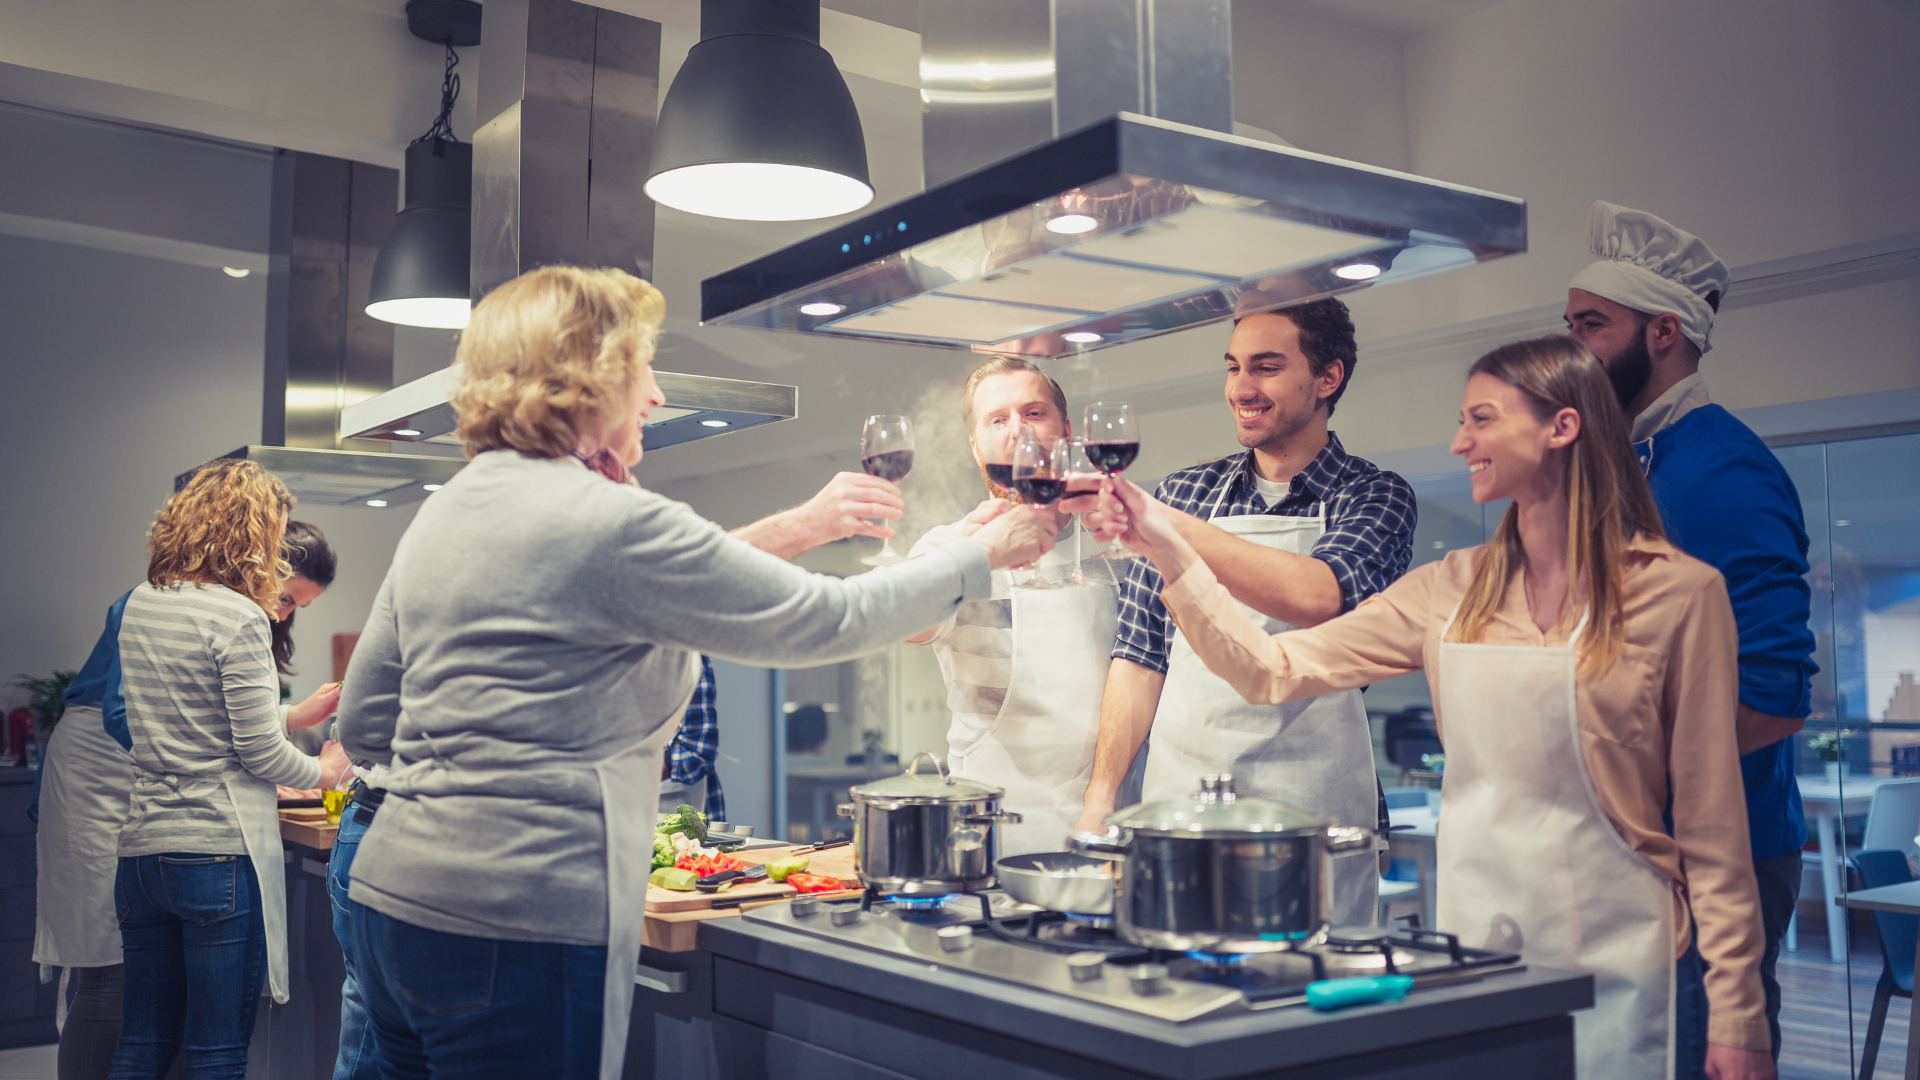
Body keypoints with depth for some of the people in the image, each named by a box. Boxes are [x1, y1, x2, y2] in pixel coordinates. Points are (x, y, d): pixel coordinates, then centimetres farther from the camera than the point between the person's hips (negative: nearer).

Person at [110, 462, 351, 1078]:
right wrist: (322, 770, 7)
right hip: (221, 851, -7)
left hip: (142, 847, 8)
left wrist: (295, 714, 23)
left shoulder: (139, 606, 10)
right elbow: (259, 751, -12)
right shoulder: (239, 617, -13)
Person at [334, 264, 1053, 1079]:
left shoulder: (438, 515, 10)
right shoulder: (613, 523, -15)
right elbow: (825, 620, -9)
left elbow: (363, 726, 15)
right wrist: (981, 555, 4)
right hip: (510, 927, -9)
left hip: (391, 892, 9)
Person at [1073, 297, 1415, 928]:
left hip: (1310, 823, -3)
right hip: (1173, 804, 3)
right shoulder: (1184, 493, 10)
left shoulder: (1376, 498, 0)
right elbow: (1141, 657, 11)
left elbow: (1318, 597, -21)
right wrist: (1102, 793, 1)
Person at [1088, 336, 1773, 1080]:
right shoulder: (1455, 589, 4)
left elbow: (1710, 820, -5)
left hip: (1608, 962, -4)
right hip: (1471, 940, 4)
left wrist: (1736, 1018, -6)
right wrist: (1170, 554, -10)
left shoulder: (1678, 592, -7)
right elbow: (1276, 671, -1)